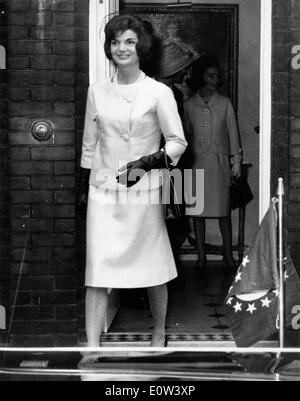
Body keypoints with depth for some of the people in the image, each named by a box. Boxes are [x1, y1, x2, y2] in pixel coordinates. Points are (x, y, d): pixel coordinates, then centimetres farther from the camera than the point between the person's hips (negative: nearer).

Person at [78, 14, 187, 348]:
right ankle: (92, 345, 2)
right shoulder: (97, 91, 6)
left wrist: (145, 163, -17)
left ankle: (159, 334, 29)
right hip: (103, 191, 2)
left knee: (153, 266, 8)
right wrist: (83, 189, 13)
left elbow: (178, 143, -2)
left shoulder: (159, 92, -4)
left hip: (144, 192, -2)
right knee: (97, 268, -3)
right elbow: (89, 145, 13)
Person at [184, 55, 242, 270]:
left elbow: (233, 133, 6)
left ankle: (228, 255, 8)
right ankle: (201, 255, 12)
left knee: (223, 209, -1)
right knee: (197, 209, 3)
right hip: (197, 162, 1)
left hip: (220, 162, -1)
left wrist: (237, 161, 1)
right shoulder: (189, 105, 6)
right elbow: (186, 136, 9)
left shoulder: (225, 103, 5)